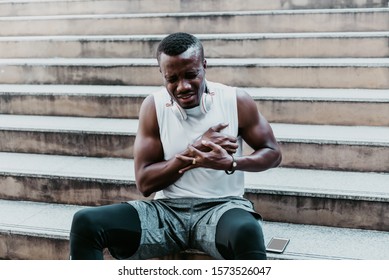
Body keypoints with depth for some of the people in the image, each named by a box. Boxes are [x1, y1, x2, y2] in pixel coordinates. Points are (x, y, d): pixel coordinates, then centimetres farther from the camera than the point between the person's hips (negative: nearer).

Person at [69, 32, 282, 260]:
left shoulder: (235, 100, -4)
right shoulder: (154, 106, -1)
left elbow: (273, 153, 5)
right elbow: (144, 182, -2)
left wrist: (230, 162, -16)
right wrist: (194, 151, -16)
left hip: (221, 206, -2)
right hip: (167, 208, 2)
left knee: (247, 232, -39)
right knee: (86, 224, -18)